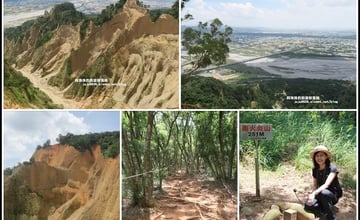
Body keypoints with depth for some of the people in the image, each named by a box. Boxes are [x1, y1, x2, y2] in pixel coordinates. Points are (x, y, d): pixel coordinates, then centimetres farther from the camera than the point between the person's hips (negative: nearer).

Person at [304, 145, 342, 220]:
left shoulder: (332, 168, -16)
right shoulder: (315, 170, 2)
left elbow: (326, 185, -30)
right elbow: (315, 186, 4)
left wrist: (314, 193, -45)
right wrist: (311, 194, -19)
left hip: (333, 196, -4)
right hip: (321, 196, 4)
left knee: (323, 193, -40)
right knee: (308, 206, -27)